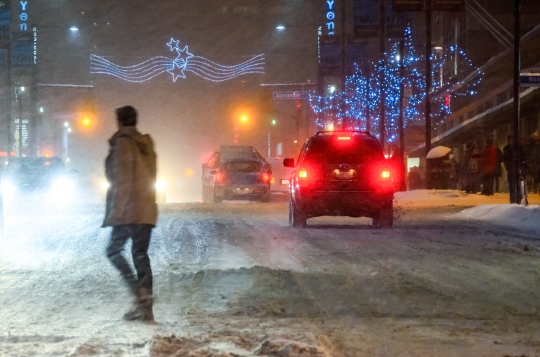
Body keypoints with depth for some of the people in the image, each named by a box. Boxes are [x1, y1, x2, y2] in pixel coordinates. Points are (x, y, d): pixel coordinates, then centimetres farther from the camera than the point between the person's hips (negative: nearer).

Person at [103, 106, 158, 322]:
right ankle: (146, 307, 3)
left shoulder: (123, 144, -9)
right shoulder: (146, 144, 15)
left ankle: (139, 291, -16)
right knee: (140, 254, 8)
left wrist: (116, 211, -14)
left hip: (129, 210, -7)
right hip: (148, 210, 7)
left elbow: (121, 180, -15)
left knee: (114, 250, 2)